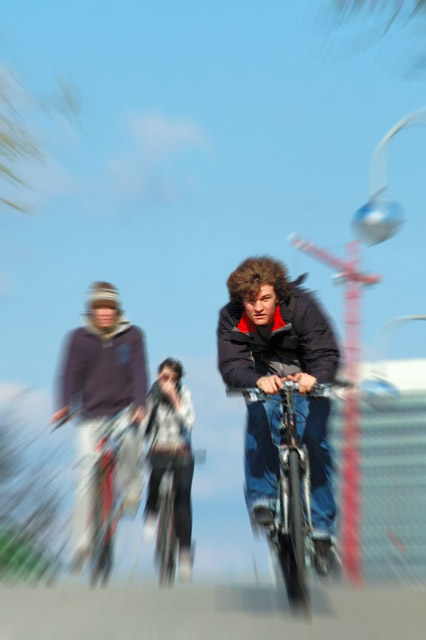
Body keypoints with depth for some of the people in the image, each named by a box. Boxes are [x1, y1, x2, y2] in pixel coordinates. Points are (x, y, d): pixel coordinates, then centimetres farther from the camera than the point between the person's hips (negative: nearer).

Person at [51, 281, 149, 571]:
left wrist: (139, 406, -23)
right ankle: (83, 542, 4)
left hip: (123, 408, 0)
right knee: (87, 476, -5)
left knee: (128, 437, -33)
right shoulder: (79, 337, -1)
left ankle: (132, 490, -7)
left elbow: (138, 371, -9)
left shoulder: (132, 335, -1)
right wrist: (64, 406, -24)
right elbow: (70, 372, -8)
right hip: (90, 413, 1)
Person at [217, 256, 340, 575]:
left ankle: (322, 527, -1)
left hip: (307, 382, -1)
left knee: (315, 441, -13)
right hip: (264, 384, 2)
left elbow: (327, 353, -29)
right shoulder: (231, 319, -20)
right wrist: (258, 380, -51)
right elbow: (231, 366, -29)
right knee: (259, 417, -28)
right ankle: (262, 498, -15)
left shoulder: (301, 306, -26)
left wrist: (313, 376, -52)